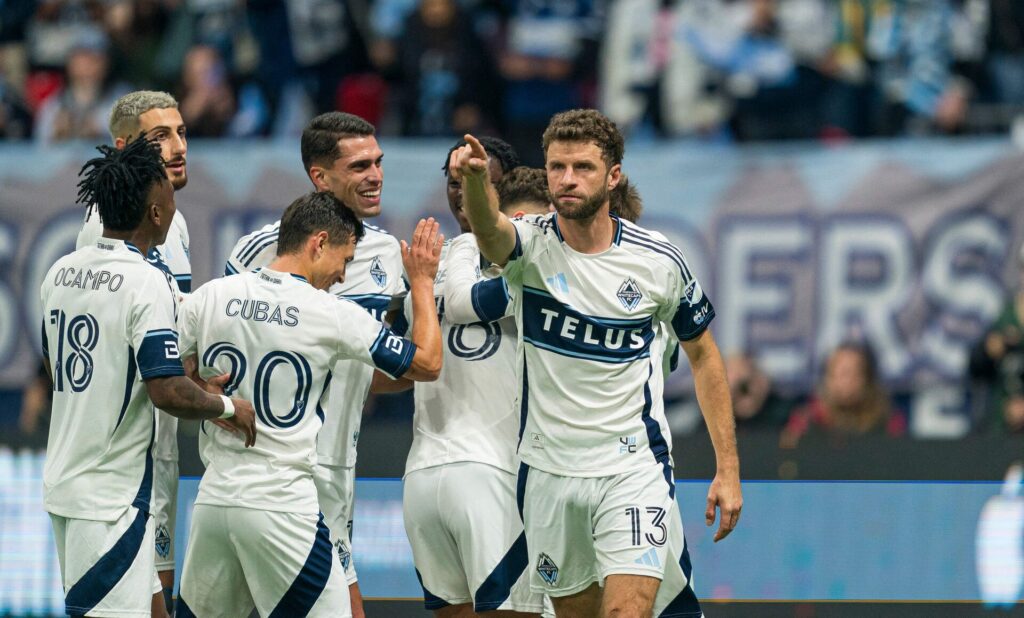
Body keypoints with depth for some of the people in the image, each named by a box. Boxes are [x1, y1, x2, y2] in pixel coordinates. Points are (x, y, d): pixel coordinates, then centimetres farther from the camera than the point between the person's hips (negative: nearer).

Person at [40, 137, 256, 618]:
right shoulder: (146, 284, -17)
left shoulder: (61, 272, 8)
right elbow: (168, 393, -23)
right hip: (110, 495, -9)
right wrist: (227, 407, -4)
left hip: (65, 481, 9)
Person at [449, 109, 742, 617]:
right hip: (547, 473, 2)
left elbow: (703, 354, 8)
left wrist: (728, 467, 5)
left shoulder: (660, 263, -5)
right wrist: (474, 178, -57)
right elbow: (489, 228, -32)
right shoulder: (531, 246, -7)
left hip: (634, 469, -2)